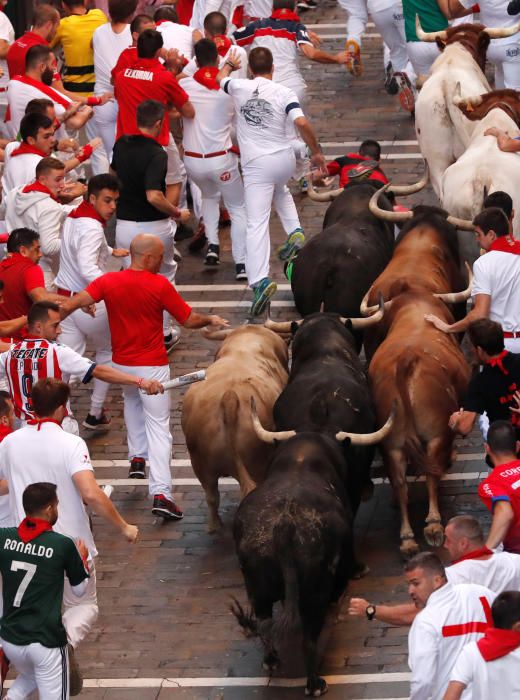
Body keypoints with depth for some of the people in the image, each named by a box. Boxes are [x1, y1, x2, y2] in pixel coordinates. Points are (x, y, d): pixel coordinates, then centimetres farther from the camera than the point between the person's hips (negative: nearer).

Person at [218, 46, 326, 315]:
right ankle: (294, 230, 19)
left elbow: (221, 78, 25)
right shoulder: (284, 92, -2)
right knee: (280, 191, 39)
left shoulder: (240, 88, 1)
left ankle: (260, 280, -22)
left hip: (256, 163, -2)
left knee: (257, 224, -8)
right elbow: (302, 123, -15)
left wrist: (229, 64, 48)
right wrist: (316, 152, -1)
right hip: (285, 159, 2)